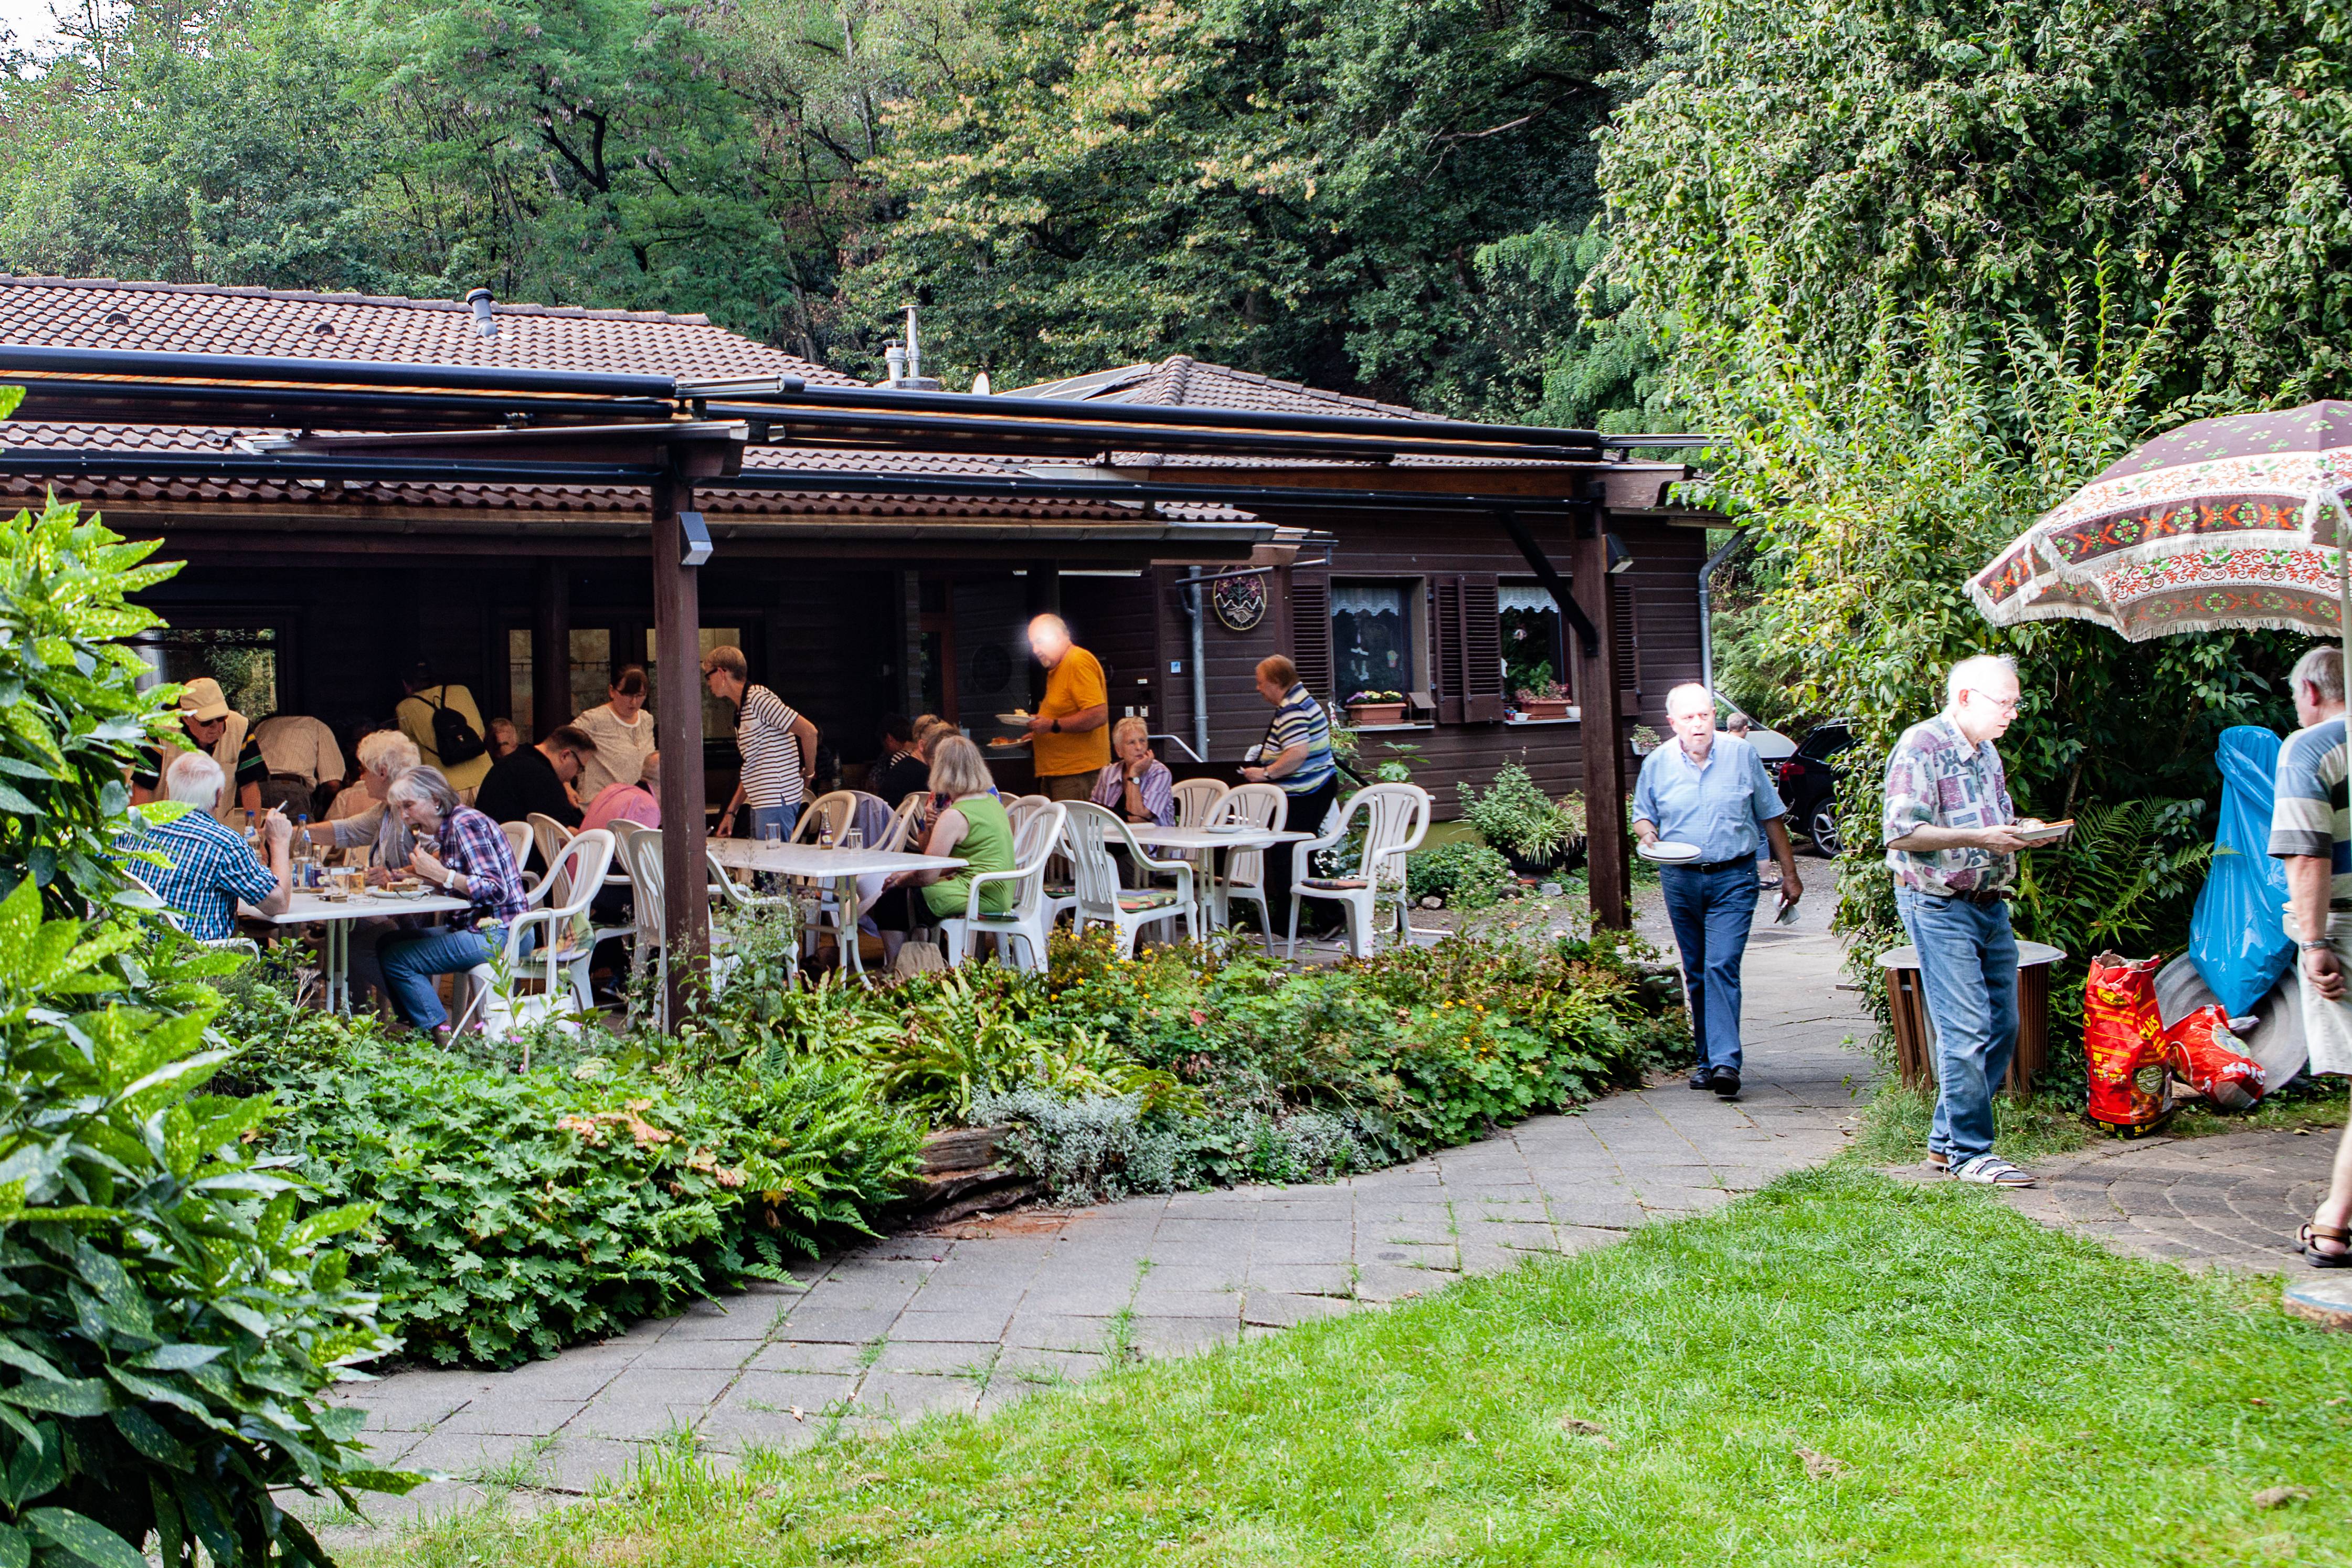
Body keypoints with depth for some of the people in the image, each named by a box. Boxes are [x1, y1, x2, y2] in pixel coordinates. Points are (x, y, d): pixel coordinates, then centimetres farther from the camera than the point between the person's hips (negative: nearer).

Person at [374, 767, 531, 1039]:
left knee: (396, 960, -12)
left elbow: (497, 891, -22)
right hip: (476, 927, 10)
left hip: (497, 933, -10)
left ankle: (442, 1035, -6)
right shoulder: (446, 828, 15)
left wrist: (441, 874, -21)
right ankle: (417, 1028, 13)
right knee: (386, 944, 11)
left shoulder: (464, 824, -15)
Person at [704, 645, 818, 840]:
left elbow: (809, 731, -17)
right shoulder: (741, 710, 19)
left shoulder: (758, 698, -12)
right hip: (760, 802, 10)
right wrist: (731, 811, 19)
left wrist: (809, 773, -5)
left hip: (777, 800, -10)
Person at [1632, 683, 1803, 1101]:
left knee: (1722, 967, -15)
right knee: (1696, 974, 10)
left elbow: (1772, 817, 7)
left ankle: (1726, 1062, -19)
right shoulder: (1657, 763, 3)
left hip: (1733, 880, -3)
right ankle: (1707, 1060, 20)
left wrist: (1789, 873, 7)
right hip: (1680, 881, 3)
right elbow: (1642, 815, 15)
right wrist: (1647, 833, -9)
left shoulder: (1742, 755, -1)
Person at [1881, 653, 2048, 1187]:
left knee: (2002, 1027, 9)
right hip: (1939, 906, -9)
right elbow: (1900, 833, -19)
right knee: (1967, 1032, -9)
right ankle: (1969, 1152, 1)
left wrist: (2019, 831, 6)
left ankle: (1946, 1139, 19)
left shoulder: (1987, 752, 17)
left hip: (1991, 904, 9)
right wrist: (1979, 838, -21)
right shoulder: (1921, 747, -12)